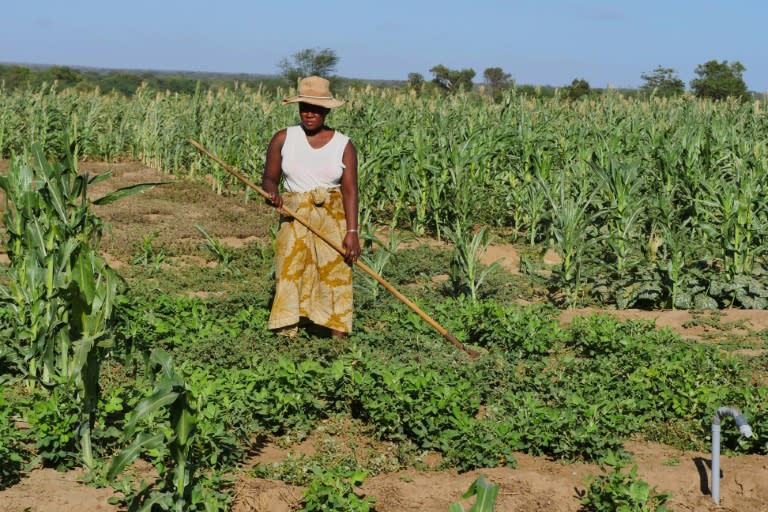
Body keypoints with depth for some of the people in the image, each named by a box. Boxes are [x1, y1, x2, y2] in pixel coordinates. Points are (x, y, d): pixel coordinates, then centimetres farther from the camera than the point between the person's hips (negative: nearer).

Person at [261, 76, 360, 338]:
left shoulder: (343, 145, 1)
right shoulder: (283, 139, 3)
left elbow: (350, 190, -5)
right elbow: (269, 178, 6)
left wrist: (352, 231, -14)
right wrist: (271, 192, -19)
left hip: (333, 218, -1)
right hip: (294, 217, 1)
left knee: (336, 275, -3)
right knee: (290, 274, -5)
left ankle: (338, 341, -1)